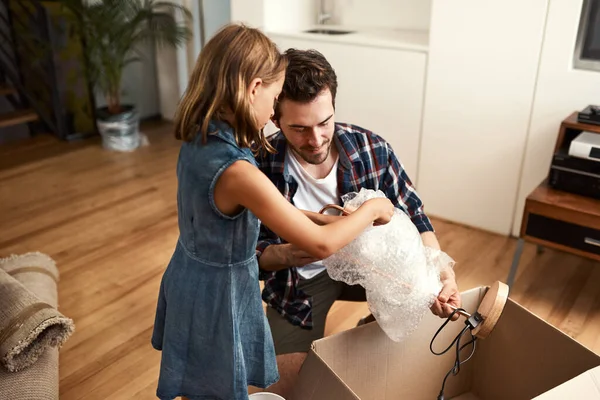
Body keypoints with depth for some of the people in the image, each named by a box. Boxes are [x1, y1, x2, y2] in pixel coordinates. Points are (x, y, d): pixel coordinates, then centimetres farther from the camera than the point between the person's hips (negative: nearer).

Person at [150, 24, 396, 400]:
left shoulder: (196, 141, -8)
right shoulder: (238, 173, -35)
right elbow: (321, 245, -29)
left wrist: (315, 216, 2)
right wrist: (371, 210, -13)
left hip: (191, 277, 8)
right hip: (218, 296, -7)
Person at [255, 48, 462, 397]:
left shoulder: (372, 149, -18)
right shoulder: (259, 167, -24)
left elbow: (413, 219, -9)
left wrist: (444, 273, -25)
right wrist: (287, 254, -38)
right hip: (298, 279, -2)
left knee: (435, 289, -12)